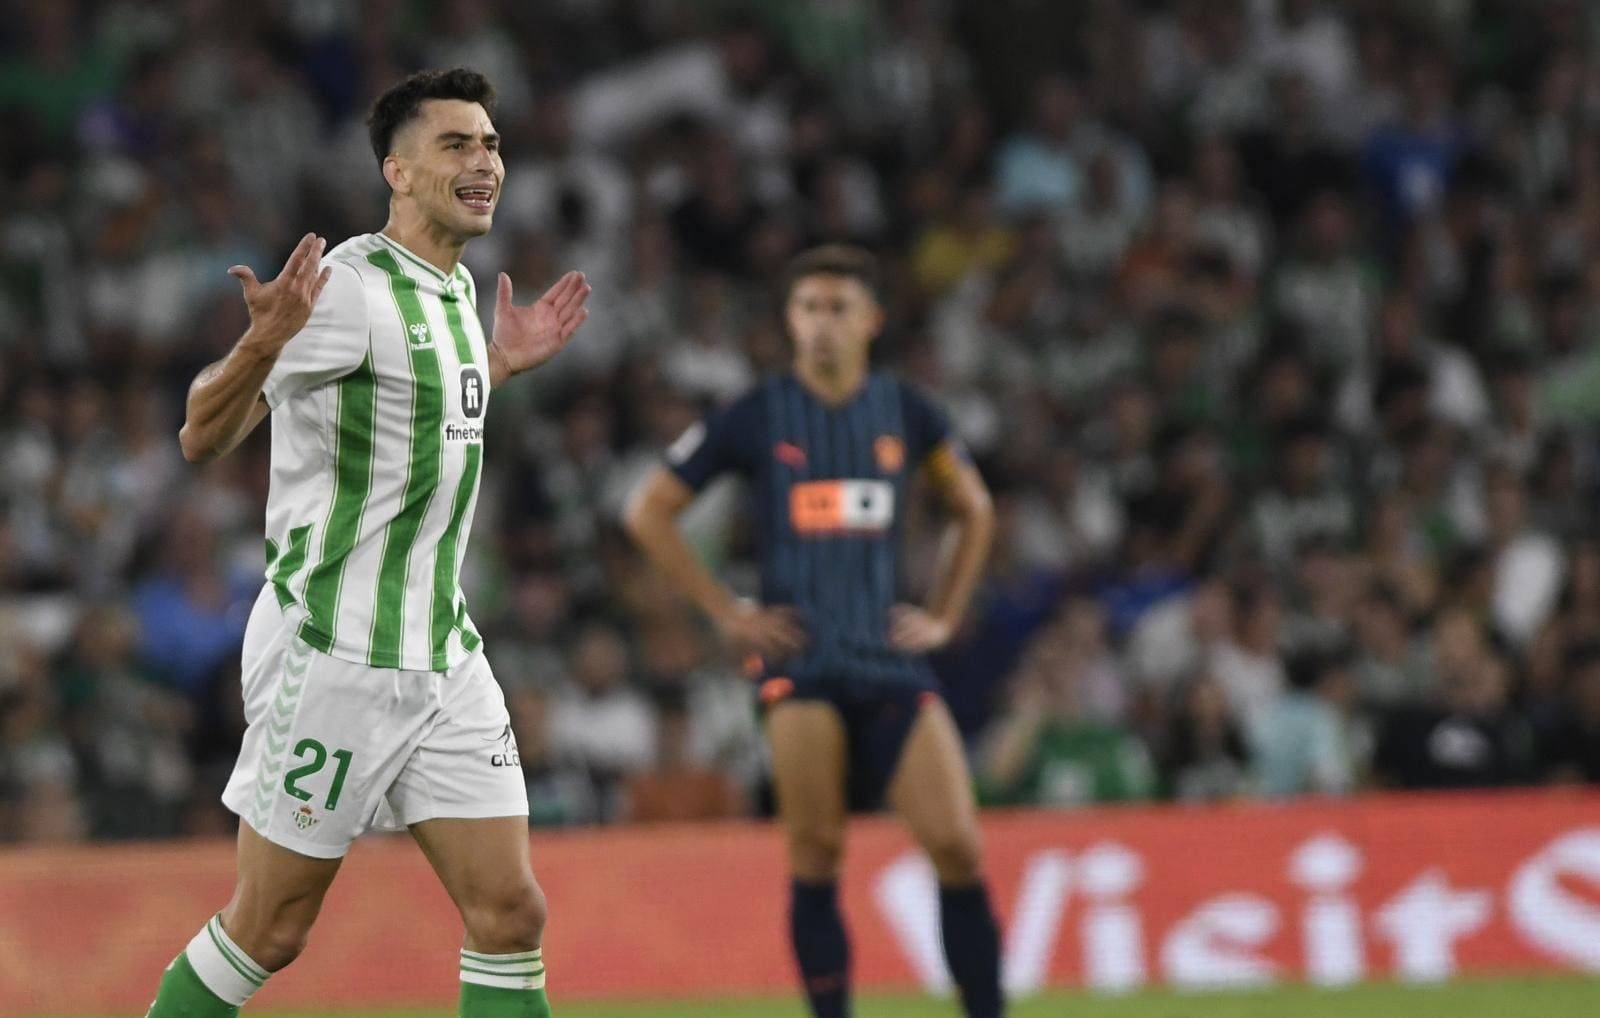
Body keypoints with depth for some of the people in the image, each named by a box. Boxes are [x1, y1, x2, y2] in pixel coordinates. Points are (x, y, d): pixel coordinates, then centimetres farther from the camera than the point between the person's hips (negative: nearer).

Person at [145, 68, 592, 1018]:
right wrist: (263, 343, -35)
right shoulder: (347, 287, -14)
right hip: (332, 651, -8)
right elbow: (204, 435, -16)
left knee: (510, 912, -2)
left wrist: (500, 362, 22)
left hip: (443, 655, 8)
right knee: (270, 930, 0)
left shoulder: (454, 288, 12)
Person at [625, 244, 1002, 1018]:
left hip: (891, 658, 2)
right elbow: (648, 511, 8)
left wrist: (944, 616, 14)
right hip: (801, 659, -2)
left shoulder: (906, 414, 8)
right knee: (815, 856, -9)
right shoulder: (755, 419, 2)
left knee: (956, 845, -9)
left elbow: (973, 508, 24)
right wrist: (724, 610, 2)